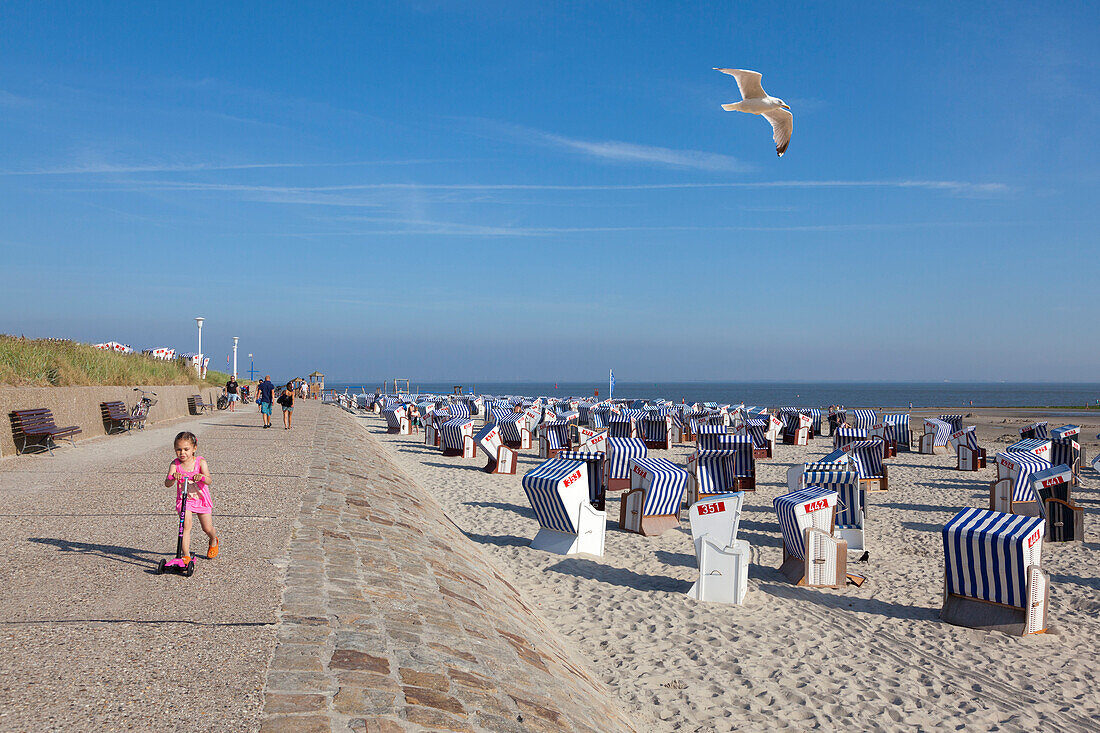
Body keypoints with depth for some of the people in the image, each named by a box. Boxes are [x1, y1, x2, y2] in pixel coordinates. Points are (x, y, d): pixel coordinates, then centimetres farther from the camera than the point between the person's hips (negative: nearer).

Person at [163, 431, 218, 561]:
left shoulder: (200, 462, -15)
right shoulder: (175, 464, -12)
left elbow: (208, 481, -26)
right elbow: (167, 484, -23)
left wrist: (201, 477, -49)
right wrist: (173, 477, -45)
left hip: (201, 499, 0)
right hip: (184, 500, 0)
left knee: (207, 528, 7)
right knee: (186, 526, -18)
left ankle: (213, 541, 41)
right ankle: (186, 555, -13)